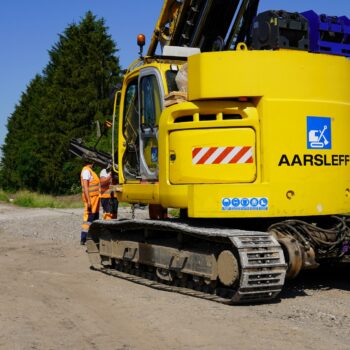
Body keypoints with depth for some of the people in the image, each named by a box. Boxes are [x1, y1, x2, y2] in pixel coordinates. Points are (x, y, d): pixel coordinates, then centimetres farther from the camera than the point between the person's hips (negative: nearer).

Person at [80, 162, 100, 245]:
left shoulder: (90, 171, 18)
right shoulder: (86, 170, -13)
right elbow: (85, 186, -20)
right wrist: (88, 200, -24)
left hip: (94, 198, 10)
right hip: (90, 198, -10)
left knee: (95, 218, 12)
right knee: (88, 218, -9)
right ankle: (83, 239, -7)